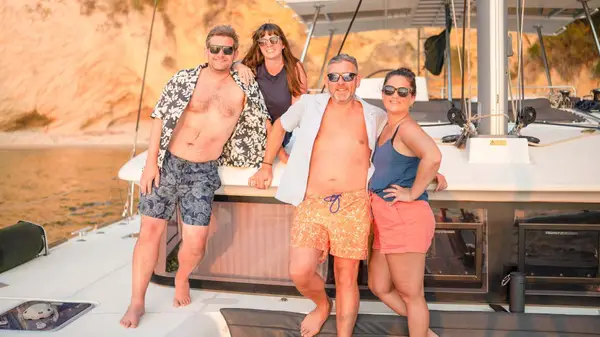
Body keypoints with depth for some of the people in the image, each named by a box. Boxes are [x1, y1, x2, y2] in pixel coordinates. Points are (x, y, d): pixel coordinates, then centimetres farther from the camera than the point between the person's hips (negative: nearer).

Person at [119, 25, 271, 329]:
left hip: (203, 172, 0)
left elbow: (262, 122, 16)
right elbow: (160, 117, -2)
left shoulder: (244, 89, 3)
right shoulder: (185, 79, 1)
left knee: (195, 243, -7)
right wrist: (151, 161, -8)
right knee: (150, 231, 1)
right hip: (167, 164, 0)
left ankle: (182, 280, 27)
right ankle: (137, 302, 15)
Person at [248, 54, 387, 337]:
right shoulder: (309, 105, 8)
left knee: (346, 277, 3)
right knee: (300, 272, -11)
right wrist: (267, 166, 20)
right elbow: (279, 126, 23)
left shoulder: (374, 117, 9)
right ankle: (322, 305, 23)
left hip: (354, 205, 0)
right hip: (312, 204, 0)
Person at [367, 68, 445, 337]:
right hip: (386, 220, 10)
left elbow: (433, 156, -34)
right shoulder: (386, 127, 13)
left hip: (405, 218, -10)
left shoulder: (407, 128, -15)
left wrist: (413, 193, -23)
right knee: (379, 287, 20)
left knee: (410, 294, 5)